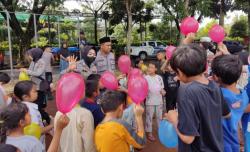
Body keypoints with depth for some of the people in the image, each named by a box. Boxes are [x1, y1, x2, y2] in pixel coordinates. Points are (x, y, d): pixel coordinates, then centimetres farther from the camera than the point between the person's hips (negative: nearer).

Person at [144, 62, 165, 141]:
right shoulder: (146, 78, -8)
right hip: (150, 101, -3)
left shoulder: (159, 77, 2)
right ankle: (149, 133, 17)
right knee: (149, 117, 5)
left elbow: (162, 88, 8)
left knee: (160, 116, 16)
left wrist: (163, 92, -11)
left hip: (159, 100, 3)